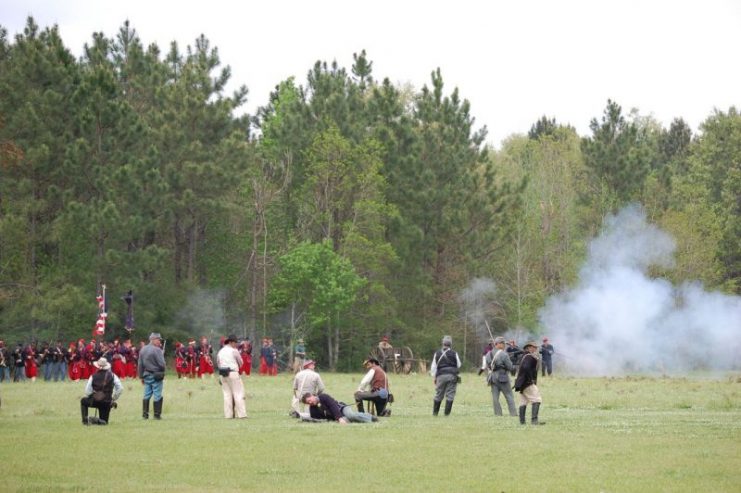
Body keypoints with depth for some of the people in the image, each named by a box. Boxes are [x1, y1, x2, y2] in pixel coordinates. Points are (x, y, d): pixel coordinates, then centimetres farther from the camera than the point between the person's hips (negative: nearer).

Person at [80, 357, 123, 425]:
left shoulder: (93, 376, -3)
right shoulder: (112, 376, -2)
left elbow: (87, 391, -3)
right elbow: (120, 388, -5)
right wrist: (113, 399, 7)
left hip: (94, 402, 0)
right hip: (107, 403, 1)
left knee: (83, 401, 32)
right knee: (104, 422, 20)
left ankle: (85, 420, 18)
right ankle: (98, 421, -15)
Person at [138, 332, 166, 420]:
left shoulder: (142, 350, 7)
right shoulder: (157, 350, -15)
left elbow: (140, 364, 10)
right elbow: (162, 364, -18)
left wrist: (141, 376, 17)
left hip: (146, 375, 7)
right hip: (156, 376, -7)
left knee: (147, 395, 12)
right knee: (157, 396, 0)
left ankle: (145, 414, 12)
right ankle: (157, 415, 1)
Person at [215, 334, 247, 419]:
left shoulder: (220, 352, 13)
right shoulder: (234, 351, -5)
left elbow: (218, 364, 14)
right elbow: (240, 362, 3)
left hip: (222, 374, 6)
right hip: (233, 373, -6)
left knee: (227, 394, 8)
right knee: (238, 393, -2)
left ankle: (228, 414, 4)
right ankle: (241, 414, -6)